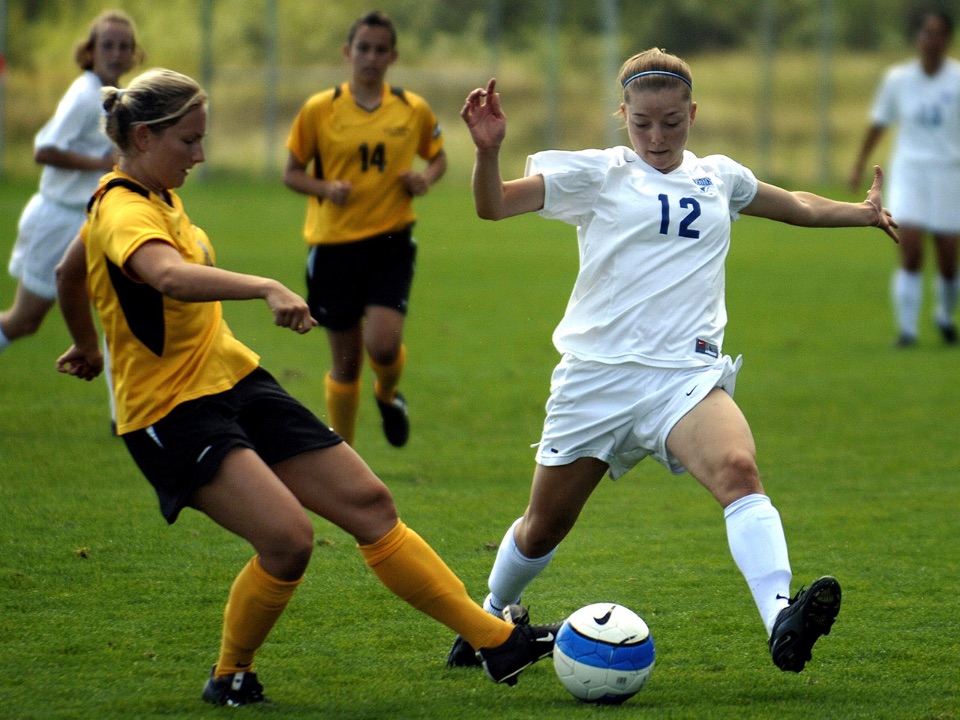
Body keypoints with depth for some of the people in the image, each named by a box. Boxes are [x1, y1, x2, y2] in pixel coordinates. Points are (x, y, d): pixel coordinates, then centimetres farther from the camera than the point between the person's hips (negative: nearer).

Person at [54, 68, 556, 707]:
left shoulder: (152, 196, 11)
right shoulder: (122, 212, -20)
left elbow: (70, 272, 29)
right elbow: (170, 276, -44)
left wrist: (88, 348, 45)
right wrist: (266, 289, -56)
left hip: (236, 383, 10)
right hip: (173, 414, -10)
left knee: (368, 502, 3)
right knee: (288, 537, -25)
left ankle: (496, 640, 7)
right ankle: (230, 676, 0)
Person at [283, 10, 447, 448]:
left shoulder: (414, 110, 3)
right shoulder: (319, 109, 0)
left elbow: (438, 157, 19)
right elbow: (292, 173, 6)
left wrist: (426, 178, -3)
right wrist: (325, 188, -14)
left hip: (390, 241, 0)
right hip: (334, 243, 0)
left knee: (383, 343, -19)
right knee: (345, 360, 5)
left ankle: (388, 396, 16)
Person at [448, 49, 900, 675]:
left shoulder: (718, 178, 15)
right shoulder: (598, 174, 3)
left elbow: (796, 206, 37)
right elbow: (493, 205, -7)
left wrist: (865, 213, 38)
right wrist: (488, 150, -25)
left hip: (686, 372, 1)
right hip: (599, 376, -1)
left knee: (738, 469, -30)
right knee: (544, 529, 9)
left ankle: (782, 622, -47)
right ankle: (491, 620, 40)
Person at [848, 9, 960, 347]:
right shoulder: (897, 79, 2)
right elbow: (878, 125, 13)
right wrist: (859, 166, 13)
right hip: (908, 170, 0)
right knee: (910, 250, -15)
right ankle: (907, 328, -10)